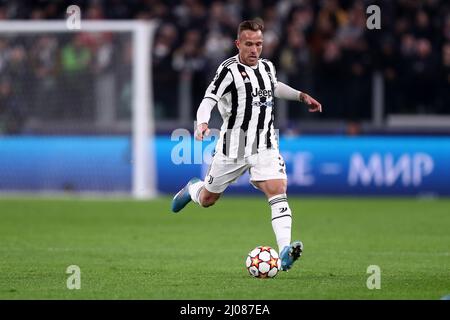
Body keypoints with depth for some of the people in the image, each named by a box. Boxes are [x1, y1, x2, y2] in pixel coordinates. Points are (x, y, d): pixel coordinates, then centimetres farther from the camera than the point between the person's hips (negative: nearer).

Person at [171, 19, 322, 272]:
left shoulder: (267, 67, 8)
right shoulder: (229, 70, -13)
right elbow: (208, 101, -23)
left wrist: (301, 96, 27)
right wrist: (202, 123, -41)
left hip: (265, 146, 3)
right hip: (233, 147, -3)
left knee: (278, 190, -20)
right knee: (207, 200, 13)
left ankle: (285, 252, -30)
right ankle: (192, 190, 51)